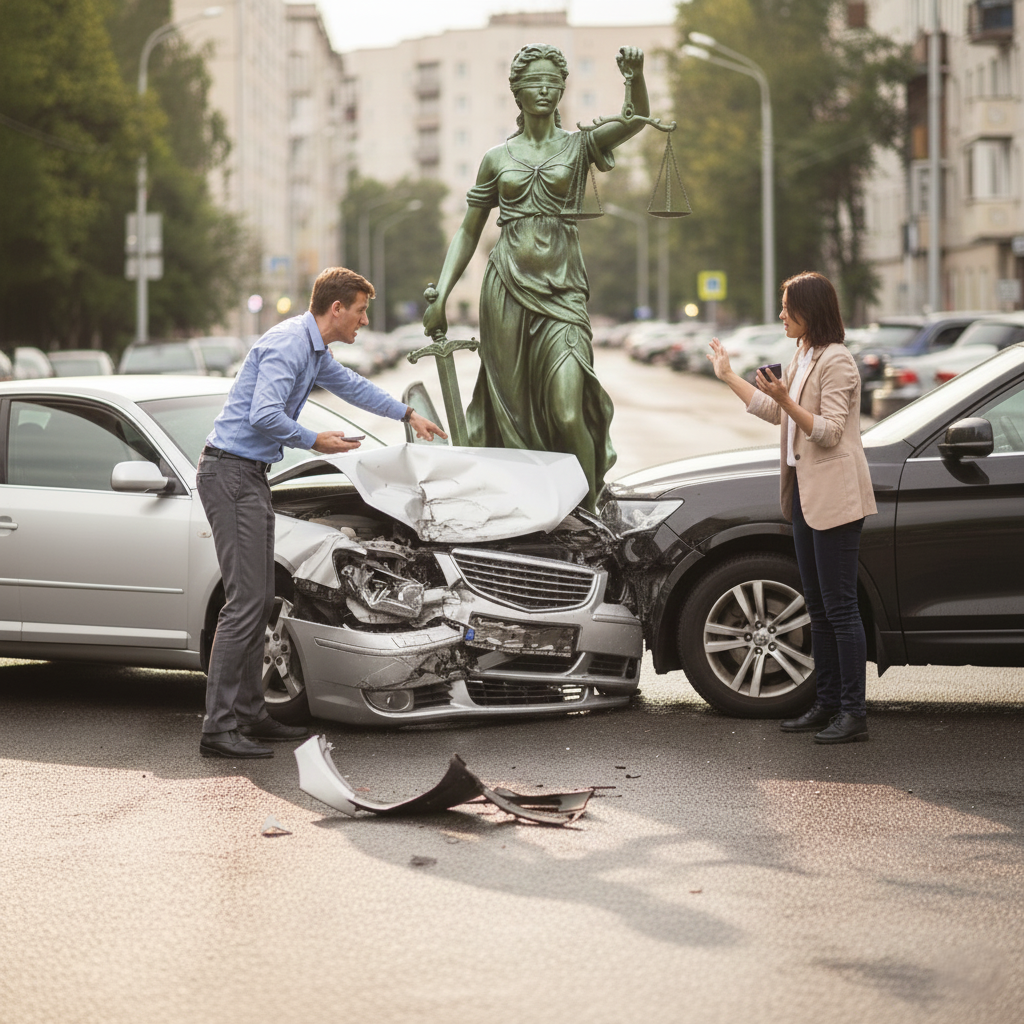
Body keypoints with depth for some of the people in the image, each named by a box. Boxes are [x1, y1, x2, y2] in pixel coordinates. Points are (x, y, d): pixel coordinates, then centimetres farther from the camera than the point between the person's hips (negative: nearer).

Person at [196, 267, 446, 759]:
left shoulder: (315, 350, 18)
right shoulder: (287, 344, -16)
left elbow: (350, 385, 37)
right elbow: (264, 416, -27)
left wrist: (407, 414, 47)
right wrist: (314, 442, -11)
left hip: (250, 477, 11)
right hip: (230, 473, -11)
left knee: (259, 599, 11)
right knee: (245, 600, -13)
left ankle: (249, 712, 17)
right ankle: (218, 728, -14)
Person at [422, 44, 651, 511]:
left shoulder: (578, 146, 6)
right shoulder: (498, 158, 11)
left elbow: (635, 120, -12)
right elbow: (468, 232, 16)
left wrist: (635, 77, -32)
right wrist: (440, 295, 6)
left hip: (562, 290, -2)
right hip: (507, 289, 2)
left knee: (567, 415, -15)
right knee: (512, 411, 2)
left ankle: (587, 512, 0)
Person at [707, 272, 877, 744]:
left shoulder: (837, 361, -14)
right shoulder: (802, 357, 15)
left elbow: (829, 432, -19)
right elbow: (774, 412, 27)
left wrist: (787, 401, -29)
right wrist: (728, 377, 31)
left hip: (835, 497, -10)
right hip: (805, 492, 10)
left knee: (839, 606, -8)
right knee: (818, 607, 13)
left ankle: (853, 712, -5)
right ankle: (827, 704, 19)